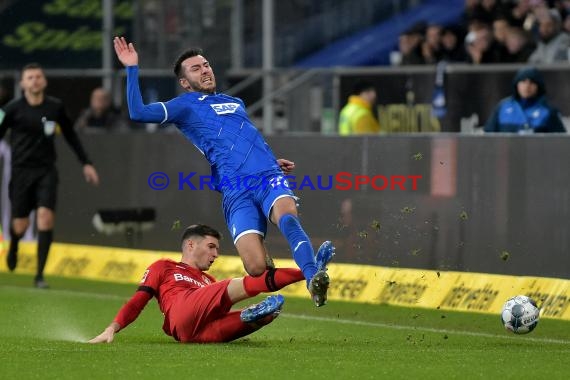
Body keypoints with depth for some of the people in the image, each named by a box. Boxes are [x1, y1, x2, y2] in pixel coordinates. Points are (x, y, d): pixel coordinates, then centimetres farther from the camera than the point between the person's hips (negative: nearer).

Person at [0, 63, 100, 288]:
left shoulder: (55, 107, 2)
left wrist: (86, 163, 17)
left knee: (45, 216, -17)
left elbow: (71, 136, 16)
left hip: (46, 170, 1)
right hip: (21, 170, -1)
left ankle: (40, 275, -11)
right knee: (20, 225, 1)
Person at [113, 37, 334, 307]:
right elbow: (138, 113, 2)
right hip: (236, 193, -4)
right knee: (256, 269, -22)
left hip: (269, 178, 4)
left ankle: (313, 279, -48)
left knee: (287, 218, -33)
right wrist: (132, 69, 1)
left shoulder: (236, 103, 33)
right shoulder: (186, 106, 17)